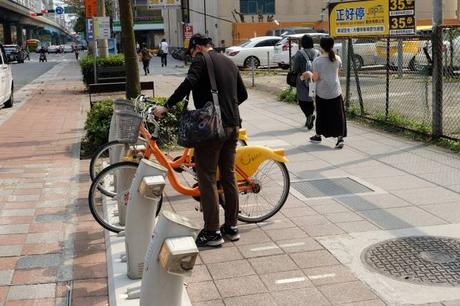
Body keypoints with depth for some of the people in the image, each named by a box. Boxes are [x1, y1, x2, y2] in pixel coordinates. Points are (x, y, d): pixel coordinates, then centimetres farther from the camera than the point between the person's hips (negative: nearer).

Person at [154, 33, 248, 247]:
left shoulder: (201, 59, -4)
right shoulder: (230, 63, 19)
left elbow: (188, 84, -20)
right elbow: (243, 94, 24)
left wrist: (166, 107, -16)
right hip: (232, 125, 8)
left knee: (207, 179, -2)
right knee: (229, 176, 13)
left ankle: (212, 232, 0)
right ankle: (231, 226, 20)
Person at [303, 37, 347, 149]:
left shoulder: (317, 61, -12)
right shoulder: (337, 59, 0)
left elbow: (316, 78, -11)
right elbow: (336, 72, 11)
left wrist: (309, 74, 10)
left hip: (322, 92, -2)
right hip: (335, 91, 2)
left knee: (321, 114, 14)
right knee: (337, 115, 2)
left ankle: (318, 135, 29)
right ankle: (340, 137, -9)